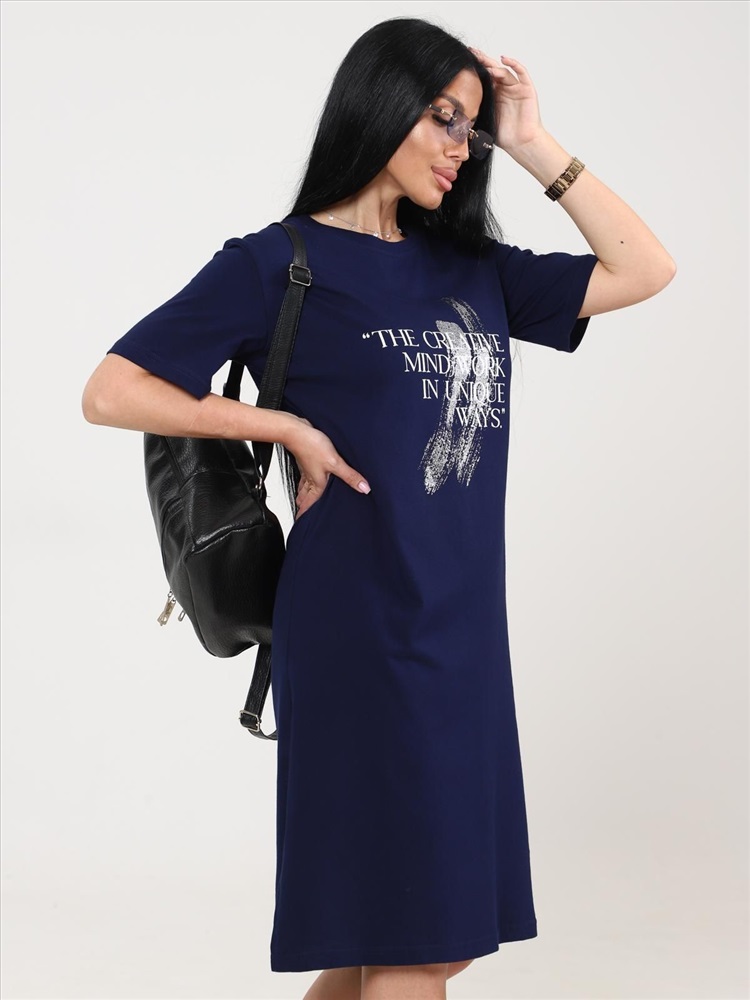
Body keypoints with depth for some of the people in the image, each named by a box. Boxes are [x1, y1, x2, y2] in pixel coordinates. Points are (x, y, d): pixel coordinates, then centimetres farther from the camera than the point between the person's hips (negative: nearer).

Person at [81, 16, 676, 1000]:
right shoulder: (280, 263, -3)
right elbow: (110, 391, -4)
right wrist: (286, 425, -10)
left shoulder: (475, 270, 13)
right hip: (361, 632, -6)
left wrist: (534, 145, 7)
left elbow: (644, 270, 10)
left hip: (464, 630, 6)